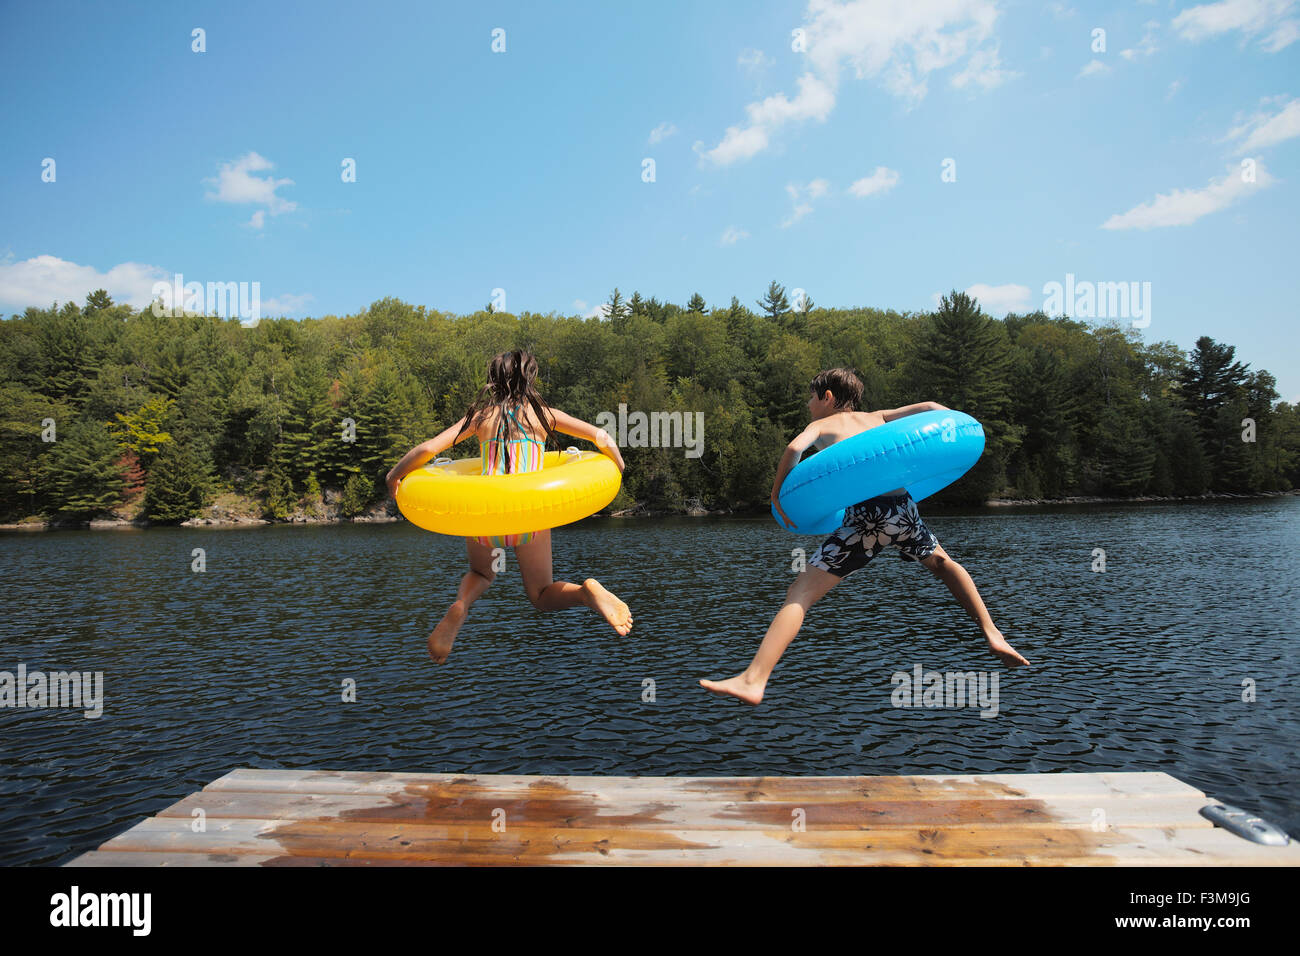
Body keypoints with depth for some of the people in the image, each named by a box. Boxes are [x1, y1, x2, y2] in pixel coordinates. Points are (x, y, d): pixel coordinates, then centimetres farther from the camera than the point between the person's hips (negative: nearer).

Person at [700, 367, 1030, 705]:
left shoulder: (822, 425, 17)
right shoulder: (876, 418, 29)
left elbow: (795, 447, -4)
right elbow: (927, 407, 22)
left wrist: (777, 494, 5)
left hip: (865, 515, -5)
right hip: (903, 507, 5)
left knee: (799, 594, -4)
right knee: (940, 562, 37)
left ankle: (753, 680, -16)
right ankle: (992, 635, 36)